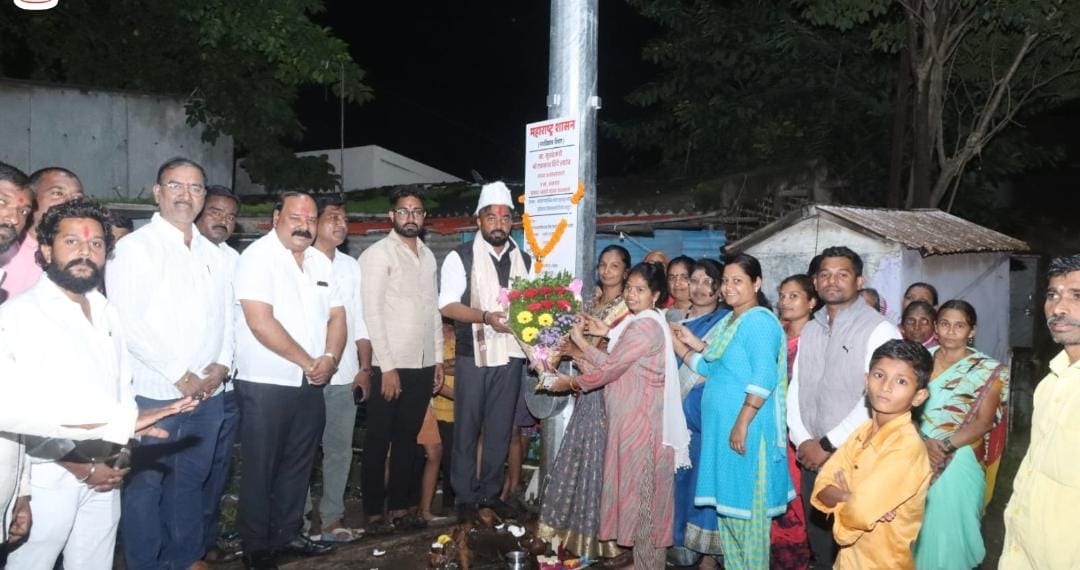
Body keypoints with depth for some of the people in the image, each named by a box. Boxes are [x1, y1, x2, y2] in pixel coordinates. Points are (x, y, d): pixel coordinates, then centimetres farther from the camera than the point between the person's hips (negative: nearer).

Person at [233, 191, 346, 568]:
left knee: (298, 464, 15)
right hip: (266, 384, -6)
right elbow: (260, 323, -20)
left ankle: (287, 534, 30)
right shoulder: (258, 256, -11)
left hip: (311, 384, 7)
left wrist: (330, 359, -9)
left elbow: (336, 316, 10)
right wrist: (308, 361, -15)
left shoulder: (320, 262, 10)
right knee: (261, 468, 5)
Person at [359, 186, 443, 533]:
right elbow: (371, 313, -11)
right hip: (389, 365, -6)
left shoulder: (427, 255, 13)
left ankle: (400, 507, 22)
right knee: (378, 441, 4)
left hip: (423, 364, 6)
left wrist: (438, 358, 10)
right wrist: (387, 366, -15)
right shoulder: (378, 254, -6)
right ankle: (374, 512, 14)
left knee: (407, 438, 13)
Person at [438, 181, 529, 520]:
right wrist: (486, 317, -24)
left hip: (511, 355, 4)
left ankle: (491, 493, 26)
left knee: (500, 429, 12)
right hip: (473, 355, -4)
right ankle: (465, 496, 20)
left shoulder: (524, 260, 8)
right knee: (467, 429, 6)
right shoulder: (460, 257, -5)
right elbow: (447, 306, -11)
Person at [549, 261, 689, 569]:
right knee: (636, 489, 14)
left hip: (643, 419, -10)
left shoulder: (646, 326, -18)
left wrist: (571, 382, -6)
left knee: (642, 490, 0)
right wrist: (581, 343, 6)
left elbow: (610, 369, -17)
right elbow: (613, 364, 10)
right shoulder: (637, 322, 14)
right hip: (632, 417, 10)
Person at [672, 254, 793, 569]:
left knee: (746, 505, 1)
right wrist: (692, 344, 11)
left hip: (745, 428, -9)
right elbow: (713, 370, 20)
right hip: (721, 426, 9)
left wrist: (742, 423, -25)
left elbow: (763, 379, -23)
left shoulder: (759, 321, -14)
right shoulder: (728, 322, 15)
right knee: (728, 503, 16)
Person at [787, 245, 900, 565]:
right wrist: (801, 441, -2)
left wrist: (828, 444, -14)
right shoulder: (810, 330, 12)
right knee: (818, 542, 15)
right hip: (811, 458, 6)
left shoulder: (879, 330, -11)